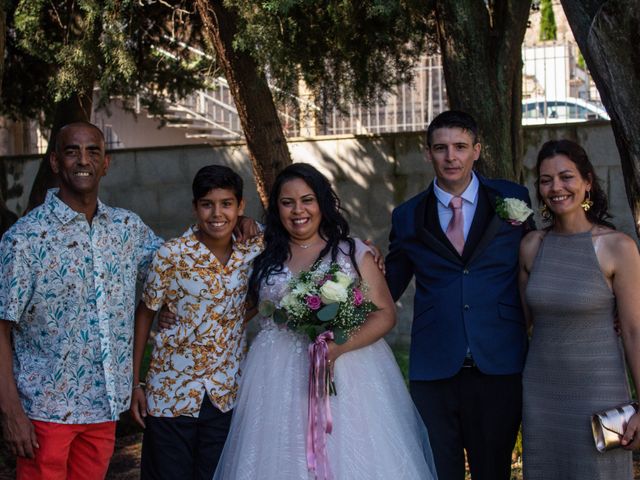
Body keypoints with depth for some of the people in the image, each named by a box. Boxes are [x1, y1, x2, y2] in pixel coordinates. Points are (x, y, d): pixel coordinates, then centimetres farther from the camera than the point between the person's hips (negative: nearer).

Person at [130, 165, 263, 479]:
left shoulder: (253, 250, -4)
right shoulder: (171, 256, -12)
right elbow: (145, 315, -3)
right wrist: (135, 384, -3)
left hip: (226, 395, 3)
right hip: (171, 393, -3)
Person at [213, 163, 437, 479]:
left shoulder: (353, 252, 4)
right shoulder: (266, 259, 12)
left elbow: (385, 314, -2)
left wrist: (341, 346, -16)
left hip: (347, 372, -2)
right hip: (279, 380, 2)